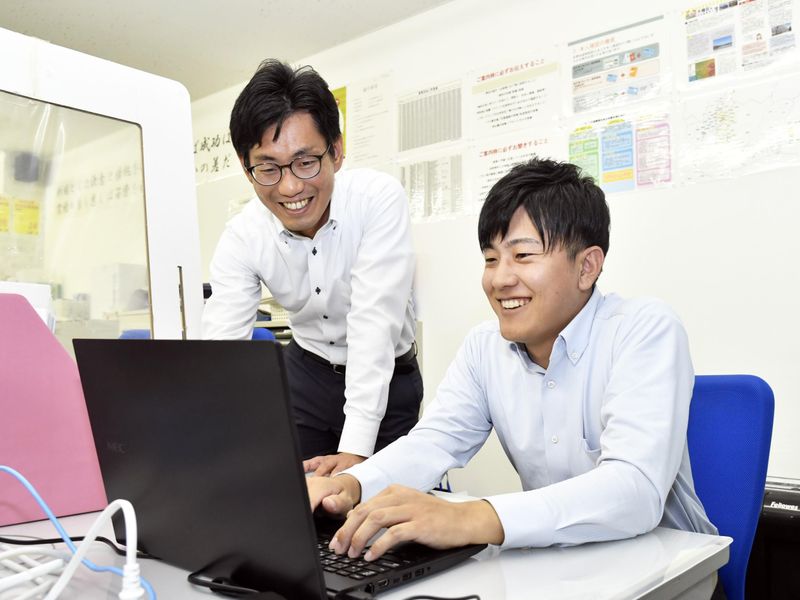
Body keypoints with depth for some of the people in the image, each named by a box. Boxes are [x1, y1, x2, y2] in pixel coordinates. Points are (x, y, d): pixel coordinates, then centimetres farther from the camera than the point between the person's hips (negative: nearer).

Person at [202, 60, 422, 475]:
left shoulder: (379, 198, -26)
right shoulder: (241, 238, -17)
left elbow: (375, 320, -33)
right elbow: (221, 346, -24)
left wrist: (354, 450, -39)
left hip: (387, 380, -2)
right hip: (306, 372, 3)